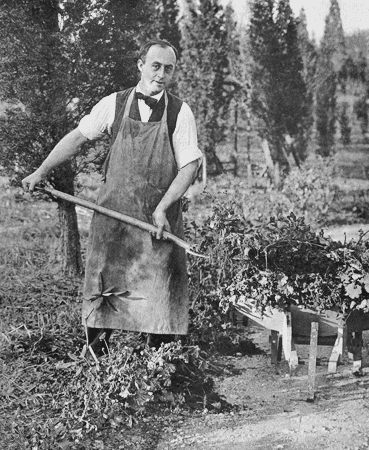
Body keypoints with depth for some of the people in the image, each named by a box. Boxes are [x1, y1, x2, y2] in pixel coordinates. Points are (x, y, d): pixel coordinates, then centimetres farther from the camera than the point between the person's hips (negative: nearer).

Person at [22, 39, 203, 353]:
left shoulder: (180, 112, -1)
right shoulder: (113, 105, 3)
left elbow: (190, 165, -4)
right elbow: (77, 137, 13)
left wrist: (162, 208, -14)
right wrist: (41, 172, 11)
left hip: (159, 217, -1)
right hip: (113, 210, 1)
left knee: (159, 288, -1)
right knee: (104, 282, 3)